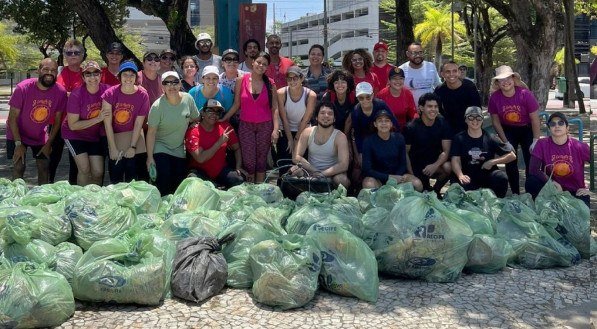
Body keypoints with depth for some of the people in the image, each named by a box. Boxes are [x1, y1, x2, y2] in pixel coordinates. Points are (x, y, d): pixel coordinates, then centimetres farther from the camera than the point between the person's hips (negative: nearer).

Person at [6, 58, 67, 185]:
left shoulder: (60, 92, -17)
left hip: (41, 136, 3)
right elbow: (12, 118, -16)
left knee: (44, 167, 3)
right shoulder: (23, 88, -24)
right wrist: (18, 143, -17)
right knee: (18, 167, -7)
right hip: (18, 134, -3)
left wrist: (48, 144, -5)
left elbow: (57, 121, -6)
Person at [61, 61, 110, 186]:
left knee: (98, 172, -1)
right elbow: (72, 125, -17)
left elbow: (110, 114, 6)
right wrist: (97, 119, -24)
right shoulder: (76, 95, -20)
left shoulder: (106, 91, -11)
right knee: (84, 169, -15)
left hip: (95, 136, 4)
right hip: (74, 135, -3)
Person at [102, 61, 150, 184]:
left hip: (134, 137, 0)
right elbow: (108, 123, -12)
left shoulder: (143, 95, -11)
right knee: (115, 180, 5)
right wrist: (113, 148, -14)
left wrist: (133, 147, -12)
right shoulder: (110, 94, -13)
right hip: (114, 137, 0)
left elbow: (138, 123, -9)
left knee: (132, 178, 5)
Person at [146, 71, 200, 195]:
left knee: (179, 186, 8)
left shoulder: (188, 99, -8)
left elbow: (195, 119, 9)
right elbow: (151, 132, -15)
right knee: (163, 185, -11)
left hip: (180, 151, 4)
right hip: (161, 150, -4)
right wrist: (150, 157, -15)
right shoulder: (157, 106, -19)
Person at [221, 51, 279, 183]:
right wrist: (222, 120, -2)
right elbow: (236, 104, 3)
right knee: (248, 161, -2)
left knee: (261, 160, 6)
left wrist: (275, 129, -8)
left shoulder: (270, 84, 1)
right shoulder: (241, 80, -1)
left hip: (265, 126, 1)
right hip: (246, 125, 0)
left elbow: (275, 108, 0)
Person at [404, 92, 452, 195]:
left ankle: (435, 190, -1)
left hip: (434, 163, 1)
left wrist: (435, 165, -29)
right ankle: (427, 190, 19)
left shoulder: (443, 124, -6)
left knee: (448, 167, -29)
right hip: (416, 167, -1)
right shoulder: (411, 128, -12)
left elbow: (446, 151, -11)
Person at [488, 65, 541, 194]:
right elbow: (495, 121, -6)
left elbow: (535, 119, -15)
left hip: (527, 129, -2)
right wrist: (506, 142, -7)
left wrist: (535, 141, -15)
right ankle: (515, 194, 11)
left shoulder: (525, 94, -23)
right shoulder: (494, 97, -16)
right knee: (510, 163, -2)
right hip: (508, 131, 2)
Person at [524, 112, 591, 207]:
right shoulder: (542, 144, -6)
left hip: (575, 193, -2)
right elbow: (533, 169, -14)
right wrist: (554, 183, -18)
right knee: (531, 182, -27)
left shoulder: (579, 146, -9)